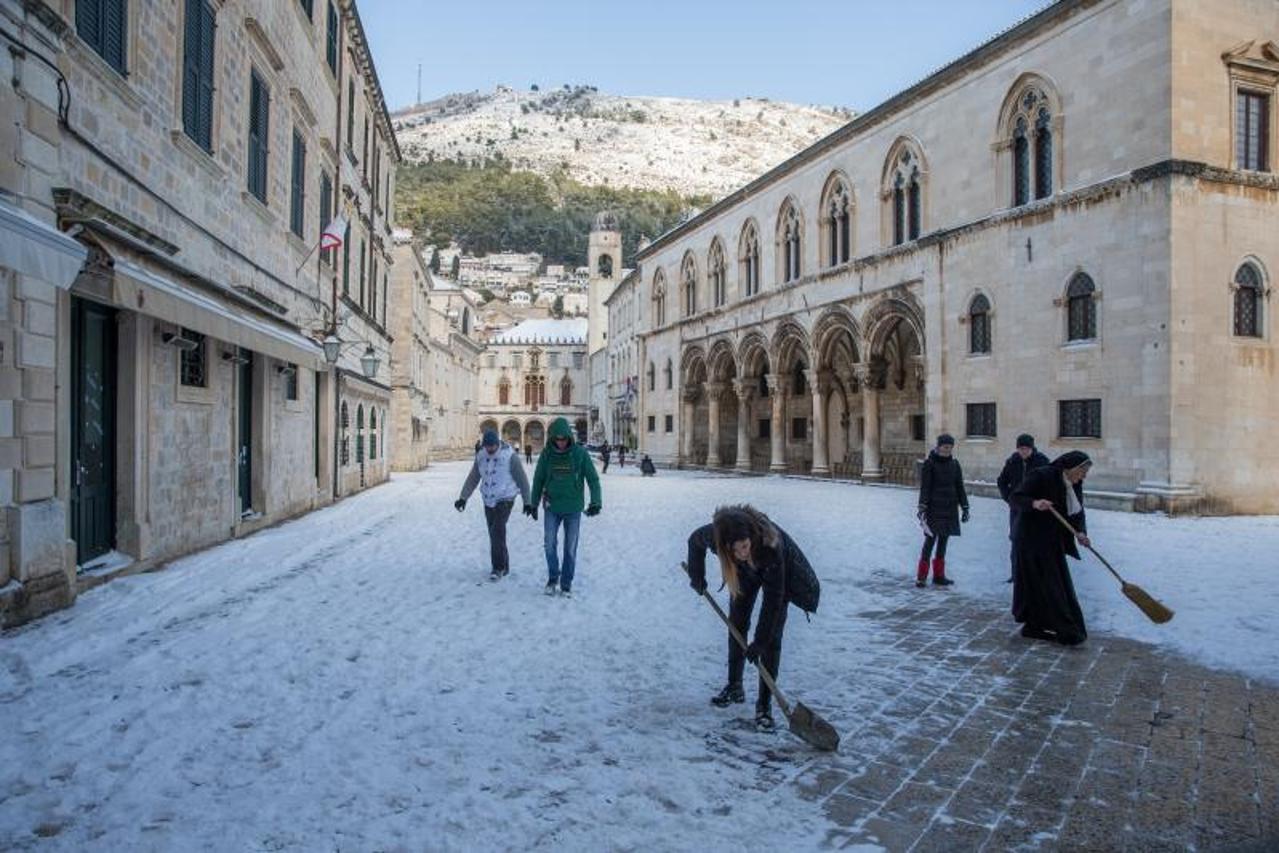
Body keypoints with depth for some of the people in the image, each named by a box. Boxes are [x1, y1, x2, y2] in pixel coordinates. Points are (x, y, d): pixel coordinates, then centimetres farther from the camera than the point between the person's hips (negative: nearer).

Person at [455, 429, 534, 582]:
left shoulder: (510, 455, -13)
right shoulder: (481, 456, 2)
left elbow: (522, 479, -10)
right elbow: (473, 478, 11)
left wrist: (528, 502, -11)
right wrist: (463, 497, 5)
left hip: (505, 500, -5)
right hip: (488, 501, 5)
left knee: (497, 532, -16)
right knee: (495, 534, 9)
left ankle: (498, 568, -7)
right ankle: (504, 566, 22)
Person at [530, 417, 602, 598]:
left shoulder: (580, 453, -8)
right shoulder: (547, 454, -3)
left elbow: (593, 478, -7)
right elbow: (538, 479, 9)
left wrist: (595, 502, -18)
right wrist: (534, 503, 14)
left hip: (573, 508, -1)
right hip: (552, 508, 1)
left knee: (570, 548, 6)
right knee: (550, 544, -3)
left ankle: (566, 584, 19)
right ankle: (552, 577, 19)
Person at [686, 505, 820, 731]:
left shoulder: (771, 545, -45)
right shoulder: (715, 534, -36)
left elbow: (773, 598, -37)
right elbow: (695, 540, -10)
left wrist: (759, 641, -34)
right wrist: (697, 576, 2)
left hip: (780, 572, -3)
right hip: (745, 571, 4)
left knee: (771, 637, -9)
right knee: (736, 624, 5)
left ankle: (764, 703, -1)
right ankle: (734, 687, 22)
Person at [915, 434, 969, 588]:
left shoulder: (954, 463, 8)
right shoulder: (929, 463, -6)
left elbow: (960, 487, 13)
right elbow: (924, 487, -9)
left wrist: (965, 507, 10)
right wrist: (922, 507, -15)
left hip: (950, 508, 5)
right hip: (934, 508, -5)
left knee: (943, 540, 9)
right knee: (930, 540, -9)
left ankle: (939, 575, 17)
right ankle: (921, 576, -4)